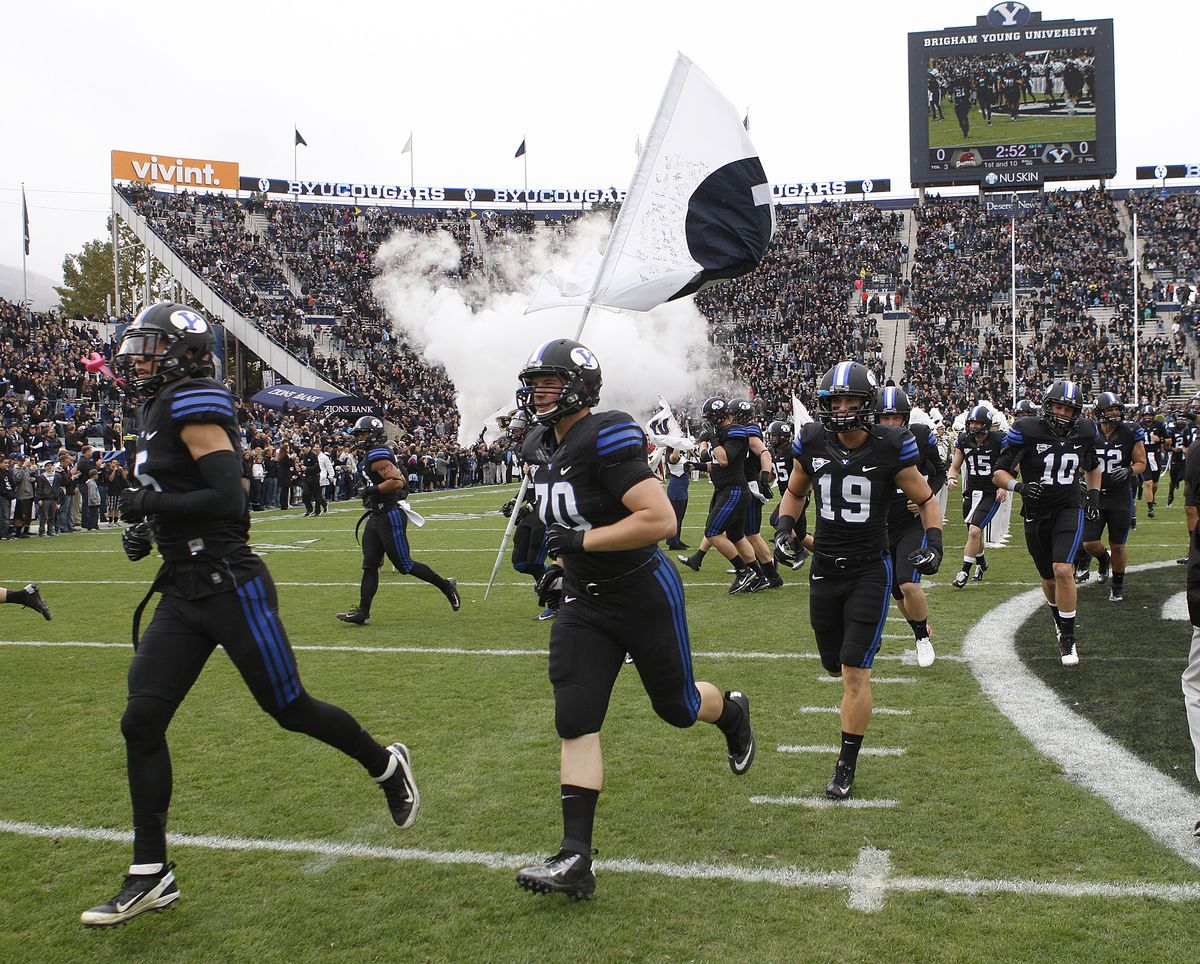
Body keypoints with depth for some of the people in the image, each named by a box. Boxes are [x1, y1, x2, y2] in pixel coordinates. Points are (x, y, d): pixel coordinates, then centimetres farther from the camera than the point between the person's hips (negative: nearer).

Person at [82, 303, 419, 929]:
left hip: (230, 586, -9)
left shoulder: (193, 406, -13)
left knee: (289, 707, 4)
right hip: (183, 592, 9)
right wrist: (148, 529, 10)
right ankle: (151, 875, 12)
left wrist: (150, 504, -17)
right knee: (141, 723, 3)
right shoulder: (157, 412, 15)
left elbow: (228, 499, -22)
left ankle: (386, 764, 30)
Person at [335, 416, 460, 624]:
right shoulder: (370, 455, 16)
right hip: (376, 517, 10)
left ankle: (446, 586, 12)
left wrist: (372, 490, -19)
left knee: (404, 564, -2)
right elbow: (400, 479, 22)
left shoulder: (377, 455, -16)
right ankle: (363, 612, 7)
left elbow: (397, 481, -26)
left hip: (390, 517, -10)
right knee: (369, 566, 7)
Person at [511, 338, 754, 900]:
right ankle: (576, 857, -3)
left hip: (644, 596, -7)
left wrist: (583, 541, -27)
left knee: (677, 707, 13)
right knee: (574, 723, -5)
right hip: (585, 605, 7)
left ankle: (733, 714, 50)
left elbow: (661, 519, -30)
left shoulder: (606, 440, -22)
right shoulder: (542, 448, 5)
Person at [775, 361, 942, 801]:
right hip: (824, 568, 4)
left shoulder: (890, 448, -13)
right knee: (835, 666, 15)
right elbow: (794, 491, 14)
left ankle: (846, 767, 5)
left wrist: (934, 544, -15)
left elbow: (926, 500, 0)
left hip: (870, 571, -4)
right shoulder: (813, 442, -4)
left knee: (855, 672, -8)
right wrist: (785, 526, -4)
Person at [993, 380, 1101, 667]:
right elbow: (999, 472, -11)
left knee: (1063, 571, -20)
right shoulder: (1027, 431, -12)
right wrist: (1019, 486, -29)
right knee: (1049, 579, 13)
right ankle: (1059, 618, 45)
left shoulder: (1084, 432, -1)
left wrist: (1094, 493, 6)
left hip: (1069, 511, 0)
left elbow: (1092, 467, 21)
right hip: (1036, 515, 0)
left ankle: (1068, 638, -7)